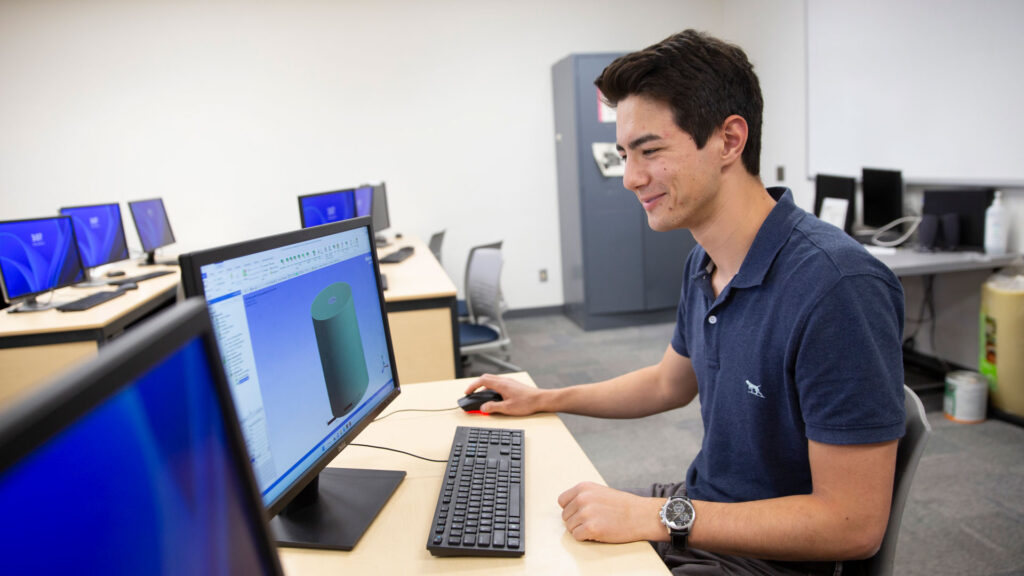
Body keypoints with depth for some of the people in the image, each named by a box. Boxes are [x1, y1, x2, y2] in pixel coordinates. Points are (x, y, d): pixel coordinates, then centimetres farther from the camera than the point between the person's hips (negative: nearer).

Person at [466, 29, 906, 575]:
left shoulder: (838, 285, -29)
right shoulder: (703, 263, 0)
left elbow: (854, 525, -26)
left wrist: (661, 516, -26)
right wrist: (542, 400, 17)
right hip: (701, 508, 8)